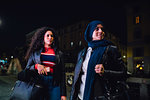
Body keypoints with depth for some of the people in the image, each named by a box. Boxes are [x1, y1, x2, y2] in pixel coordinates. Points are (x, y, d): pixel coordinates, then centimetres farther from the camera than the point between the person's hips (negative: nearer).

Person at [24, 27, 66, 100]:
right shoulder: (35, 52, 9)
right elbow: (27, 68, 11)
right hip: (38, 83, 0)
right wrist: (36, 66, -12)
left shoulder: (59, 54, 8)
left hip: (54, 85, 0)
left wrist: (63, 94, 1)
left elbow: (62, 74, 6)